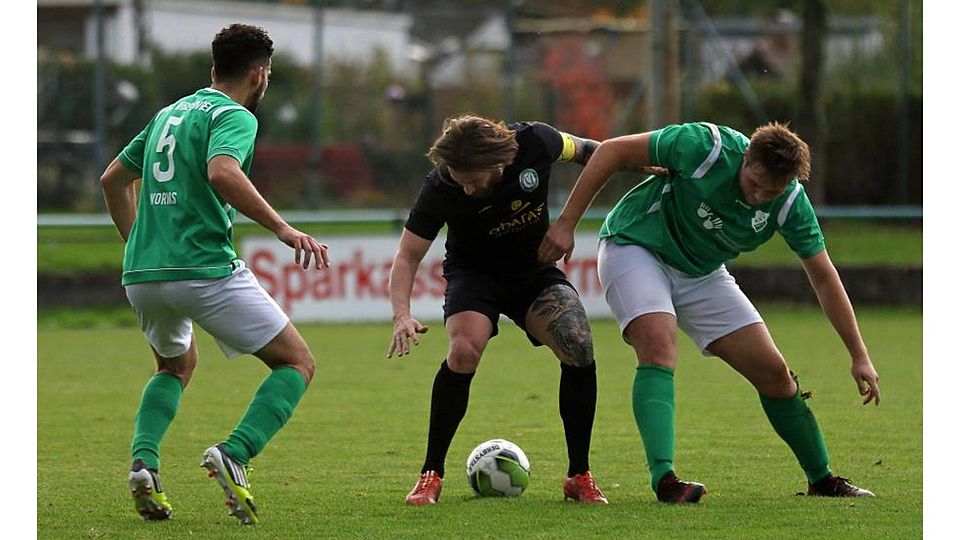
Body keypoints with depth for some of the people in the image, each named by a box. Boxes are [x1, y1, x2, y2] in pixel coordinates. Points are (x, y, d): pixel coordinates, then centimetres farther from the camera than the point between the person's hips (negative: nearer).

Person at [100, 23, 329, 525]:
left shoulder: (169, 113, 20)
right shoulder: (235, 116, -4)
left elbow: (113, 178, 29)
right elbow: (222, 172, -25)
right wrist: (282, 228, -24)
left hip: (141, 276, 8)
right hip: (206, 271, -7)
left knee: (176, 366, 33)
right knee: (297, 363, 4)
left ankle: (143, 461, 8)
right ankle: (234, 455, -18)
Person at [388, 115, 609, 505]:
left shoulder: (535, 142, -25)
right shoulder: (440, 188, -26)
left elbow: (584, 151, -2)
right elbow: (408, 256, -17)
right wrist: (402, 316, -32)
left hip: (537, 270, 2)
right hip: (474, 272, -2)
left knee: (579, 347, -22)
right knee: (465, 349, -30)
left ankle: (579, 476, -5)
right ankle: (431, 475, -15)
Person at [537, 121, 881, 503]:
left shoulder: (790, 203, -17)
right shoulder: (705, 147, -30)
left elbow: (824, 277, -5)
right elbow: (614, 151, -22)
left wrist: (859, 355, -5)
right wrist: (566, 223, -23)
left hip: (702, 273, 5)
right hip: (635, 246, -5)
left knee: (774, 372, 1)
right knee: (659, 346, -31)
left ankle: (822, 480, 18)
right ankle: (664, 479, -37)